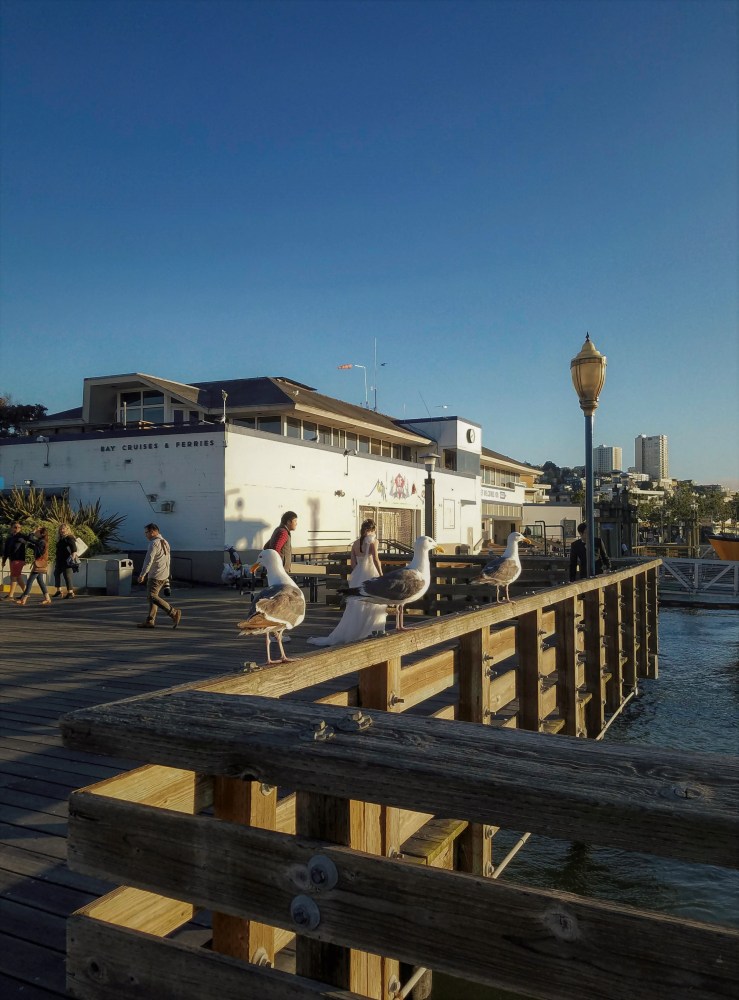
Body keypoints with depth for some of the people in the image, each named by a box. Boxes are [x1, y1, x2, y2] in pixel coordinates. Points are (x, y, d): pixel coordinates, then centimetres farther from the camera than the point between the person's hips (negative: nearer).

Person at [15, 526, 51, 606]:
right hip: (41, 564, 10)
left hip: (39, 564, -10)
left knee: (30, 581, -7)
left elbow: (30, 538, -21)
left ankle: (23, 600, -5)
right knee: (40, 581, 12)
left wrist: (34, 531, -8)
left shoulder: (41, 541, -16)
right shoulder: (43, 542, 13)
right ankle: (47, 598, 10)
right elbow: (35, 547, 23)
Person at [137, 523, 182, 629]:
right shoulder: (165, 542, 17)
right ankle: (150, 621, 12)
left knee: (152, 596, -10)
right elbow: (167, 560, 21)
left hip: (156, 575, -10)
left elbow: (149, 560, -20)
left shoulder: (154, 543, -14)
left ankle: (174, 612, -12)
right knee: (152, 596, 12)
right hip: (164, 575, 10)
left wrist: (142, 574, -19)